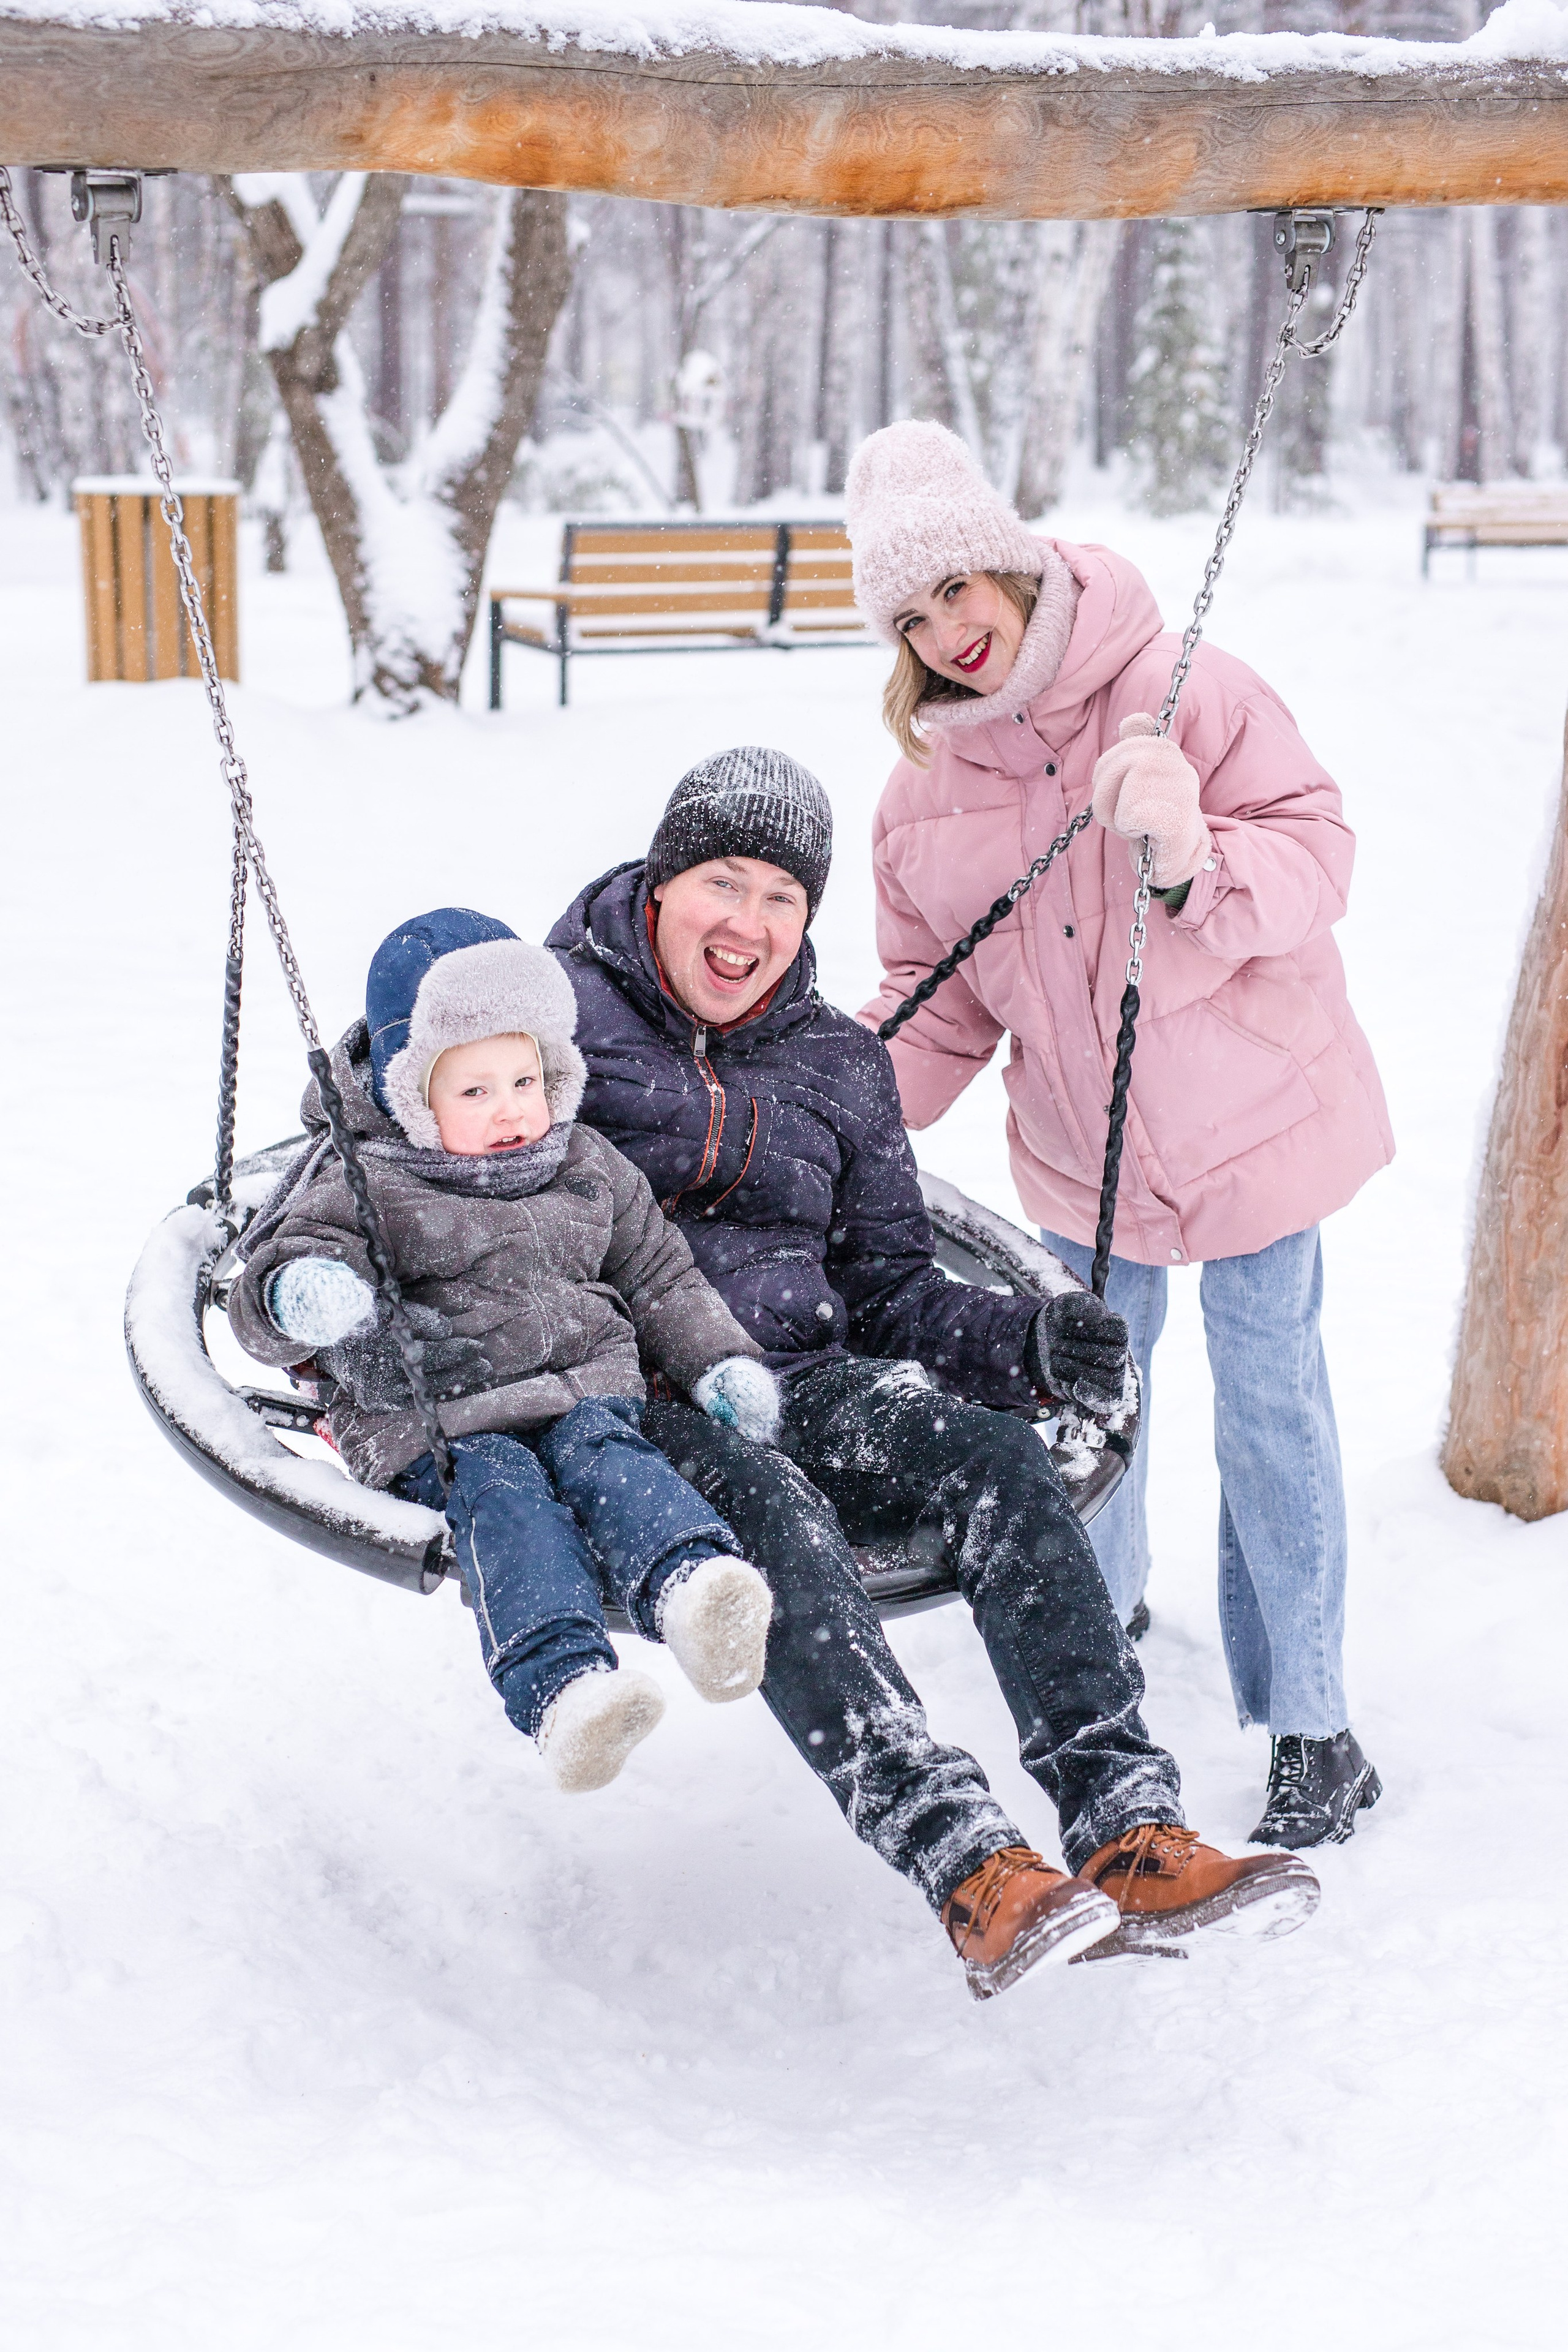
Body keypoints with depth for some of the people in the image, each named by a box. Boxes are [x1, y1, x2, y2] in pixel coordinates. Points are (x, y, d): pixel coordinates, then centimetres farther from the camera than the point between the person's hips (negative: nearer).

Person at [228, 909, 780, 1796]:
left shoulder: (589, 1169, 19)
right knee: (501, 1493, -33)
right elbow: (276, 1274, 0)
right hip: (440, 1421, -3)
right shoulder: (365, 1185, 4)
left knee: (604, 1457, -30)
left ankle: (694, 1582, -60)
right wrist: (302, 1295, -27)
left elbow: (658, 1274, 26)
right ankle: (564, 1684, -55)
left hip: (588, 1386, 3)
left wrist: (721, 1362, 12)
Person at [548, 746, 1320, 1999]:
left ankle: (1128, 1835, -39)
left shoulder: (841, 1064, 18)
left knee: (993, 1455, -27)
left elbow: (891, 1290, 19)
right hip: (626, 1402, -4)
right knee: (770, 1508, -38)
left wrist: (1025, 1343, 0)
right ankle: (971, 1871, -51)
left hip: (801, 1384, 4)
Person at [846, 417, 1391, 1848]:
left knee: (1270, 1413, 1)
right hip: (1083, 1150, 4)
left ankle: (1311, 1730, 13)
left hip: (1249, 1118, -4)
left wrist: (1195, 858, -38)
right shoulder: (924, 791, -4)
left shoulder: (1186, 691, -17)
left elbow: (1319, 860, -19)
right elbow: (938, 1005, 3)